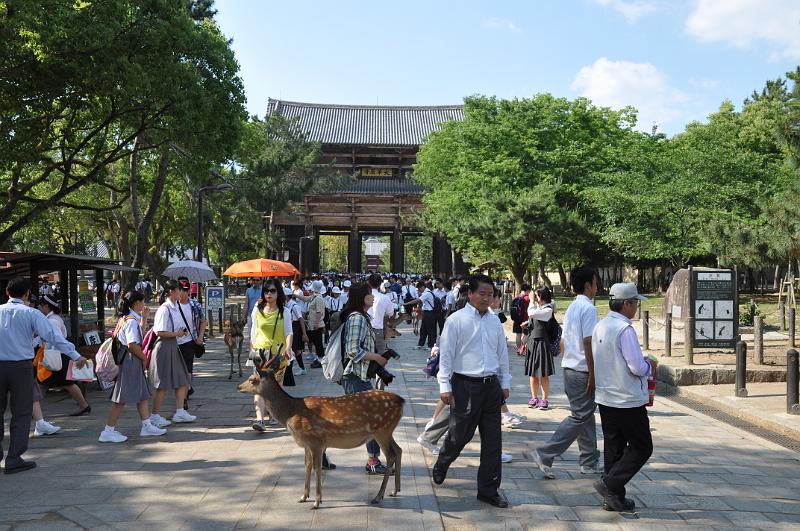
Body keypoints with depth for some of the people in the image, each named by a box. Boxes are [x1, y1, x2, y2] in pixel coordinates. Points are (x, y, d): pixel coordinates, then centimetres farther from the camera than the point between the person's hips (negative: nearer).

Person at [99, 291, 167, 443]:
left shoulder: (126, 318, 14)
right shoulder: (131, 320, -16)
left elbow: (139, 333, 30)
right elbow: (132, 344, -24)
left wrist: (144, 317, 22)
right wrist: (144, 357, -10)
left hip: (133, 363, 10)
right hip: (129, 361, -10)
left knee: (143, 394, 14)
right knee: (122, 399, -6)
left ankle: (147, 426, 21)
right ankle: (108, 432, 0)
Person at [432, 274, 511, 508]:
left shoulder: (495, 321, 9)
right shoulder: (456, 320, -7)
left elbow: (502, 354, 16)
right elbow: (446, 354, -7)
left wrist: (505, 383, 16)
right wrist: (445, 386, -9)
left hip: (491, 385, 5)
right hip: (465, 385, -5)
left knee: (492, 440, 6)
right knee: (459, 434, 6)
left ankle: (488, 490, 18)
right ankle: (440, 467, 38)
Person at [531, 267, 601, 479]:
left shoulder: (571, 308, 14)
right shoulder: (588, 308, -15)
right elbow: (588, 343, -20)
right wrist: (592, 374, -17)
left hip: (569, 367, 9)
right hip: (582, 371, -9)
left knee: (585, 414, 16)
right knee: (580, 417, -4)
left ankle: (590, 462, 23)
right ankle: (544, 455, -8)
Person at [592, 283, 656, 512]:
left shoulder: (600, 327, 8)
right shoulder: (625, 329, -20)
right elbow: (637, 367, -22)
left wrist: (642, 363, 17)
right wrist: (650, 366, -1)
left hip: (604, 398, 8)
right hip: (628, 401, -8)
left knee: (613, 447, 14)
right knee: (642, 447, 6)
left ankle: (614, 498, 19)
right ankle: (610, 484, -3)